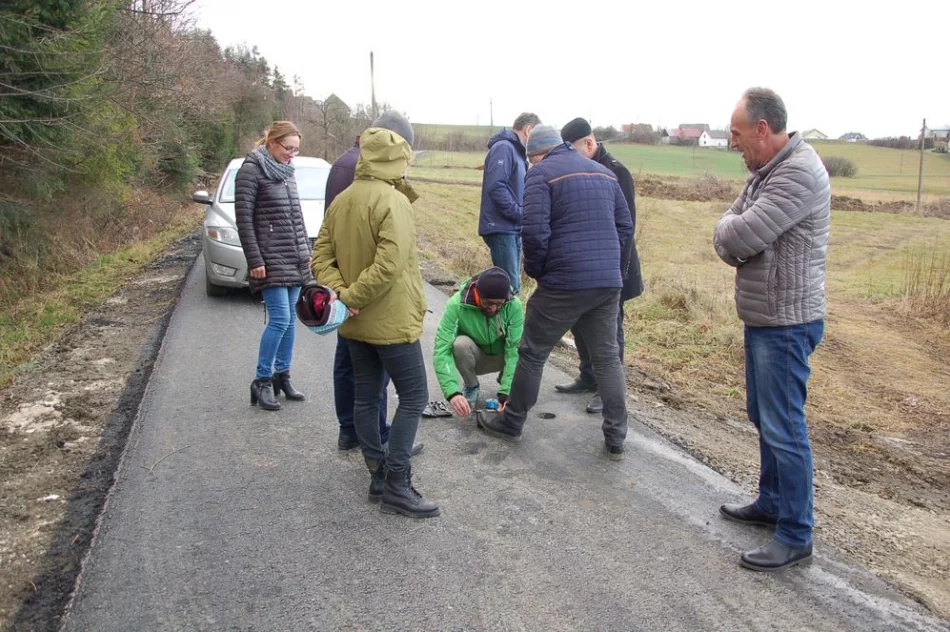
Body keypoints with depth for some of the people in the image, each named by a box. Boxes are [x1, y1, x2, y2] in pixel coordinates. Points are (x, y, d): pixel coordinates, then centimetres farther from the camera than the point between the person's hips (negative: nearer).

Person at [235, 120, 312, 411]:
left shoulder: (287, 171, 14)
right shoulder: (251, 170, -7)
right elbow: (243, 219, -11)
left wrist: (306, 251, 16)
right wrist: (254, 261, -14)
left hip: (295, 260, 7)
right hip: (271, 260, -7)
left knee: (290, 318, 9)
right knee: (280, 319, -10)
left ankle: (282, 376, 19)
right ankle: (261, 381, 3)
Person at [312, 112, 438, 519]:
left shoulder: (342, 200, 8)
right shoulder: (394, 201, -17)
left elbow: (321, 255, 6)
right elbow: (389, 264, -27)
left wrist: (339, 293, -6)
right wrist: (352, 297, -17)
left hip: (355, 325, 8)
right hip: (391, 322, -8)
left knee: (365, 398, 14)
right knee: (413, 398, 2)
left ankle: (379, 477, 25)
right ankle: (396, 487, 4)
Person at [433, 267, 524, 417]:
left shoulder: (514, 305, -27)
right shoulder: (457, 304, -32)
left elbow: (515, 349, -28)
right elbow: (441, 350, -35)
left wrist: (506, 392, -38)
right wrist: (452, 392, -47)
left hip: (500, 356, 1)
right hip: (472, 357, -1)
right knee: (461, 344, -34)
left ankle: (504, 380, 4)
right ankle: (471, 386, -3)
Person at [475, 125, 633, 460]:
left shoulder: (541, 173, -4)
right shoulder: (605, 172, 16)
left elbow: (535, 232, -15)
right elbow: (625, 227, 17)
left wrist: (535, 270, 1)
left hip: (564, 283, -6)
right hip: (609, 283, 6)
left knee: (532, 354, 10)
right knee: (607, 358, 14)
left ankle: (511, 422, 25)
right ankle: (616, 439, 18)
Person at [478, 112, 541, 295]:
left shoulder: (517, 151, 20)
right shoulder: (504, 148, -10)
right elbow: (496, 187, -22)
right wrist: (520, 214, -17)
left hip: (513, 229, 10)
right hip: (502, 228, -10)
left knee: (513, 285, 14)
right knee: (509, 287, -11)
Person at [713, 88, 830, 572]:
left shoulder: (799, 173, -19)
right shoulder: (766, 172, 12)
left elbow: (741, 235, -27)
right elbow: (726, 235, 9)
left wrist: (733, 231, -5)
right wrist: (737, 239, -13)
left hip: (786, 323, -10)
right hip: (761, 316, 10)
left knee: (783, 427, -3)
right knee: (764, 416, 20)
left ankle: (795, 536, 10)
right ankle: (771, 502, 36)